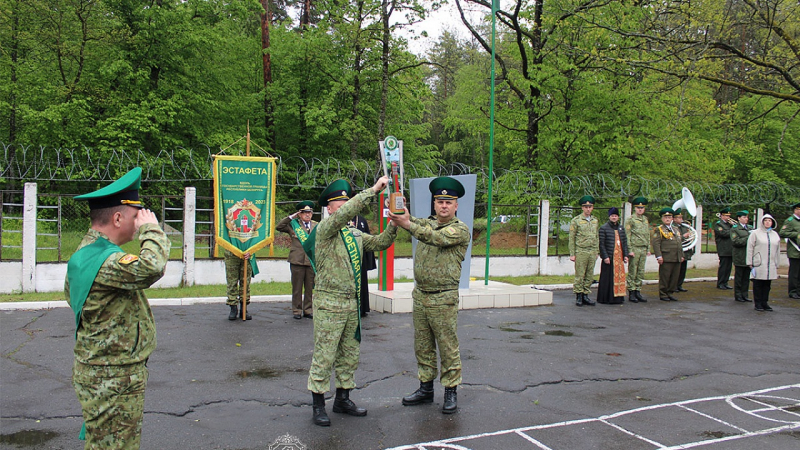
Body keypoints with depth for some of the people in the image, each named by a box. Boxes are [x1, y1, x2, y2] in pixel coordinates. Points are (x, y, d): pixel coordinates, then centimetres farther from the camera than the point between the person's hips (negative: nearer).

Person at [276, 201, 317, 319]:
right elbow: (278, 227, -5)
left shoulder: (316, 226, 13)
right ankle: (296, 310, 13)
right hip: (297, 260, -2)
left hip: (312, 261, 2)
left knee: (310, 287, 6)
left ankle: (308, 309, 17)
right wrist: (291, 217, -7)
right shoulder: (293, 224, 6)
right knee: (297, 287, 3)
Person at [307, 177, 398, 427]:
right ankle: (318, 404, 9)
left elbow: (380, 243, 13)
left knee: (349, 354, 14)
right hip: (329, 302, -7)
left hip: (352, 303, 7)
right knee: (324, 355, -1)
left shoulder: (354, 234, 14)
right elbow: (344, 213, -25)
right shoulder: (325, 229, -8)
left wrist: (394, 224, -4)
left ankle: (343, 399, 27)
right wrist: (373, 190, -25)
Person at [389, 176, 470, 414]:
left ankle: (451, 392, 13)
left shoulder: (461, 229, -7)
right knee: (422, 346, 13)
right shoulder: (426, 223, 14)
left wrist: (408, 224, -33)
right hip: (420, 295, 6)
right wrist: (401, 214, -24)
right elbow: (409, 221, -1)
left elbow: (438, 237, -23)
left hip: (443, 299, -6)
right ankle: (426, 388, 24)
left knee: (448, 348, 2)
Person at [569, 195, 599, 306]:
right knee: (579, 275, -3)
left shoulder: (595, 220, 13)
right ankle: (578, 296, 4)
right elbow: (571, 238, -2)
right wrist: (572, 254, -6)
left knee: (589, 276, 6)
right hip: (581, 252, -4)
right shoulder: (576, 220, -2)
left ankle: (585, 295, 13)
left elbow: (596, 237, 20)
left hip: (592, 252, 5)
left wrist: (596, 251, 16)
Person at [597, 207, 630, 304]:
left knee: (619, 276, 6)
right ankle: (606, 298, 3)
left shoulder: (621, 228, 15)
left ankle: (618, 297, 15)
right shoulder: (604, 228, -3)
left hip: (619, 257, 6)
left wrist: (625, 255, 7)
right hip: (609, 258, -5)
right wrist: (605, 256, -14)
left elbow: (625, 243, 16)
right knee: (608, 278, -3)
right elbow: (601, 244, -7)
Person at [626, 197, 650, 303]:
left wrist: (648, 249, 15)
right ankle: (631, 293, 2)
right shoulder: (630, 220, -5)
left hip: (643, 249, 6)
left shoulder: (646, 220, 15)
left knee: (641, 272, 8)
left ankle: (638, 292, 14)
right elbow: (627, 236, -8)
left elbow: (648, 235, 21)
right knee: (632, 272, -3)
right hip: (634, 249, -6)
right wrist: (630, 250, -14)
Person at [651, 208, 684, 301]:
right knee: (664, 277, -3)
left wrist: (682, 255, 18)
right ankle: (663, 294, 6)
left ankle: (669, 293, 18)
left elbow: (680, 243, 24)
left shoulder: (676, 229, 21)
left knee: (675, 277, 8)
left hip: (677, 259, 7)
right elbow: (656, 243, -10)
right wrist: (659, 256, -17)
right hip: (666, 258, -7)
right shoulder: (659, 229, -1)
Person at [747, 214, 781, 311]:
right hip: (759, 264, -4)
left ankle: (764, 302, 16)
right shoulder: (755, 233, 1)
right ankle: (758, 303, 6)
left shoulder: (775, 234, 16)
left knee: (767, 284, 7)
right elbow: (750, 248, -2)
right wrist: (750, 262, -8)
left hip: (771, 265, 4)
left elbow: (777, 250, 20)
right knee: (758, 284, -1)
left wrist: (776, 264, 15)